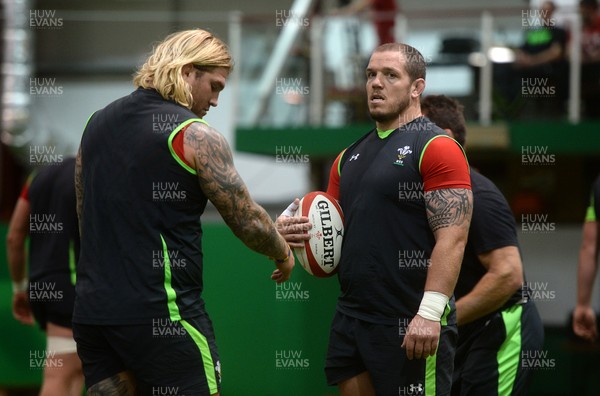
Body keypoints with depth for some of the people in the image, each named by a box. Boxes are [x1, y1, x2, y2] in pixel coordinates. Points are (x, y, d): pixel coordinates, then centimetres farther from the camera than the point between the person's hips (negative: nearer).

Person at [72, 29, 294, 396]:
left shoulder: (97, 122, 13)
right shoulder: (196, 136, -9)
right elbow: (249, 222, -6)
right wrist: (283, 254, 13)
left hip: (92, 311, 7)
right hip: (163, 314, -7)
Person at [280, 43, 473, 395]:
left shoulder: (437, 148, -7)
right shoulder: (349, 157, 17)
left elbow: (452, 238, -15)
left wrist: (429, 313, -25)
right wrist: (298, 231, -1)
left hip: (412, 326, -8)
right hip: (351, 319, 8)